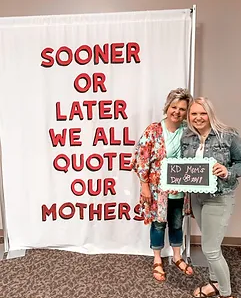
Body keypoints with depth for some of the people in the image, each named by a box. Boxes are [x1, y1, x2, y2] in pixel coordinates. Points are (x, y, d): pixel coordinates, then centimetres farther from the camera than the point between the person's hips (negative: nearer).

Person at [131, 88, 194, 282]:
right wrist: (144, 185, -13)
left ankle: (177, 257, 43)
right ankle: (157, 261, 34)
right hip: (157, 188, -3)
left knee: (177, 224, 20)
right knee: (159, 224, 13)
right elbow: (142, 159, -12)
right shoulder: (153, 130, -12)